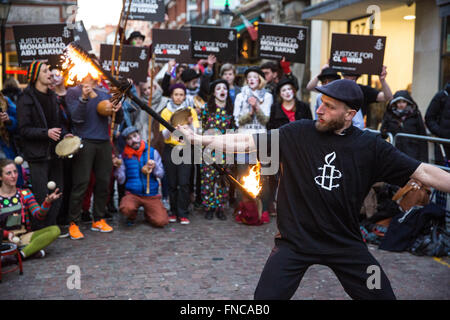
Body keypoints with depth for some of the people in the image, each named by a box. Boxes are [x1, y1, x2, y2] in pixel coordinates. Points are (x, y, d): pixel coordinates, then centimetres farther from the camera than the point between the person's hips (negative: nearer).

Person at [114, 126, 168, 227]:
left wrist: (154, 167, -18)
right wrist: (118, 167, -17)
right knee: (126, 208, -34)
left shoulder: (152, 152, 3)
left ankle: (148, 213, 19)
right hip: (132, 194, -1)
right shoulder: (124, 156, 2)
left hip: (151, 194, 1)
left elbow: (161, 174, 2)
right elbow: (121, 180, 0)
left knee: (160, 221, -18)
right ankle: (132, 215, 5)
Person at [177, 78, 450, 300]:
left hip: (346, 243, 2)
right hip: (295, 240, -1)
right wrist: (200, 139, -12)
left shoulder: (371, 146, -5)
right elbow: (247, 142, -7)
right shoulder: (298, 133, -7)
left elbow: (422, 172, -3)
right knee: (266, 297, -3)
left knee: (382, 296, 3)